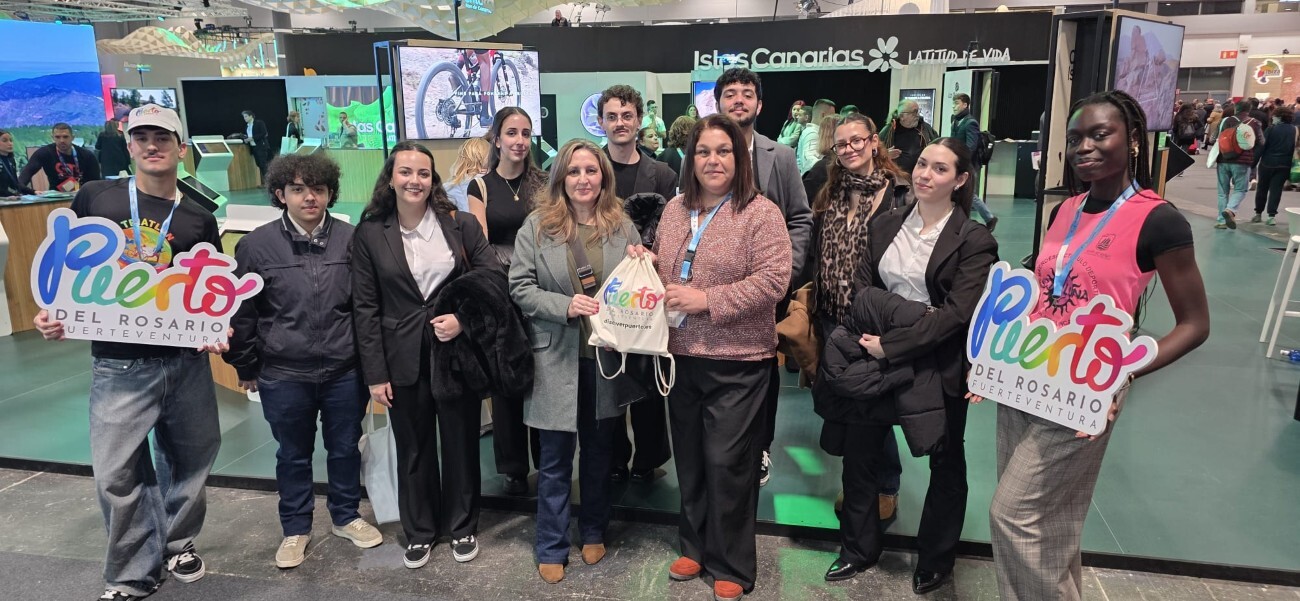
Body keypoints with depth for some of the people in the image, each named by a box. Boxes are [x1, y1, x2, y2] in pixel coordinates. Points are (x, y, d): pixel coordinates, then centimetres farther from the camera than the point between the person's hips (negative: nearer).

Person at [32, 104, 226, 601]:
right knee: (117, 474, 3)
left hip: (186, 361, 2)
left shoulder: (199, 219, 4)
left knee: (191, 459, 14)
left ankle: (178, 541, 39)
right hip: (118, 364, -1)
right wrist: (53, 312, -5)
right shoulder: (94, 198, 2)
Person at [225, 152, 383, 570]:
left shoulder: (351, 240, -4)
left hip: (345, 371, 1)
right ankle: (295, 529, 35)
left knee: (345, 448, 16)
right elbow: (241, 311, 2)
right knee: (293, 454, 16)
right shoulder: (256, 245, -6)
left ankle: (346, 517, 38)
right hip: (283, 375, -1)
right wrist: (246, 367, 6)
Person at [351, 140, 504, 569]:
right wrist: (375, 373, -5)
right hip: (404, 360, 0)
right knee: (413, 449, 14)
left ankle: (462, 527, 32)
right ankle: (419, 532, 33)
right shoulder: (369, 234, -2)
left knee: (460, 443, 12)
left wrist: (464, 319, -17)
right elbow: (365, 308, -2)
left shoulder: (461, 225, -2)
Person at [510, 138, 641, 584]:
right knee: (555, 459, 8)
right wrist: (565, 305, -20)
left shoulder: (622, 225, 3)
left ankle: (594, 532, 37)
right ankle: (552, 548, 24)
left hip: (607, 357, 2)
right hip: (557, 358, -2)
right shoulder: (537, 225, -3)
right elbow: (519, 287, -6)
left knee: (600, 451, 17)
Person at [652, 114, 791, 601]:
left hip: (737, 361, -6)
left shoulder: (760, 213, -10)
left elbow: (773, 280, -18)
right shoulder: (675, 209, 9)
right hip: (682, 355, 6)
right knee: (689, 459, 17)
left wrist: (707, 300, -21)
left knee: (726, 462, 2)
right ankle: (696, 546, 36)